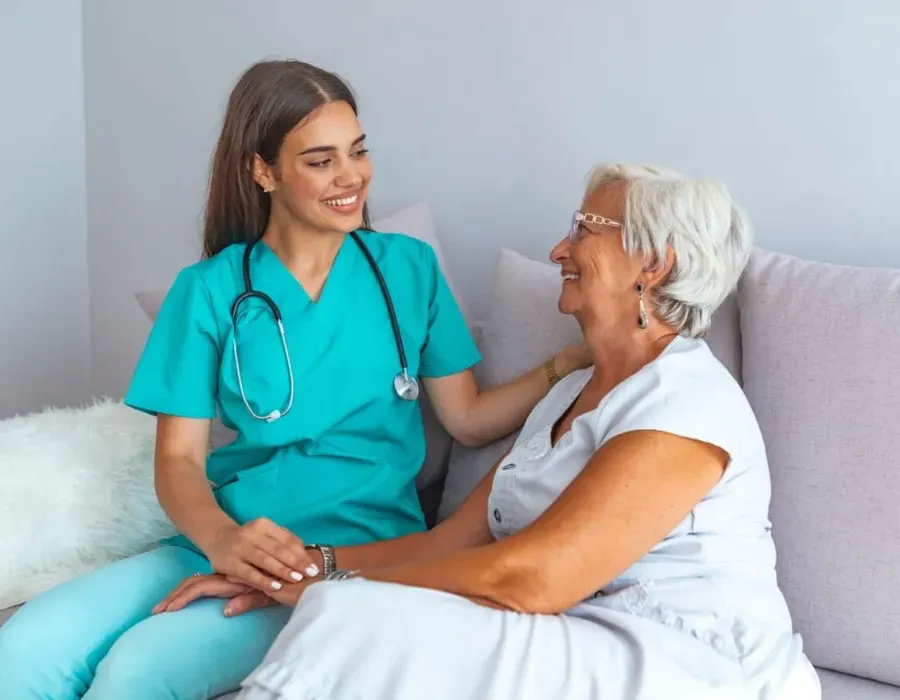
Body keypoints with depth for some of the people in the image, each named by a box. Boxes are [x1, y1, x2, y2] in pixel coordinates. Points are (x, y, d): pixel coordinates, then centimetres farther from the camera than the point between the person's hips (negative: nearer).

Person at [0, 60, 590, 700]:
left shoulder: (408, 268, 7)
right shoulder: (210, 291, 4)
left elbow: (468, 419, 7)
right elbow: (179, 459, 0)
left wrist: (576, 359, -7)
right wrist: (220, 538, -21)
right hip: (224, 543, 2)